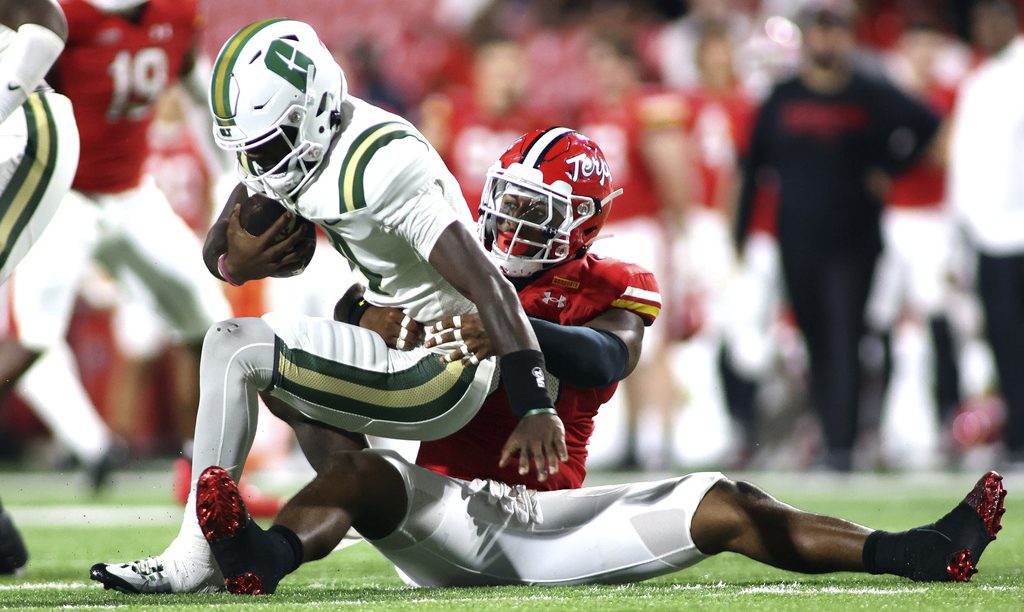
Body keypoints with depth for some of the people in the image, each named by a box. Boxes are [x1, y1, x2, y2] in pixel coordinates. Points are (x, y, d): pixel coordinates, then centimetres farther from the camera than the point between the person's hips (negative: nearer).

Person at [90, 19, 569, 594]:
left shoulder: (380, 167, -26)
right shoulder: (297, 139, 3)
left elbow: (488, 285, -28)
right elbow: (219, 246, 11)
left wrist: (536, 409, -32)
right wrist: (234, 261, -15)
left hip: (440, 374, -10)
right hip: (395, 340, 10)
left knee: (235, 348, -15)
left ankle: (194, 560, -8)